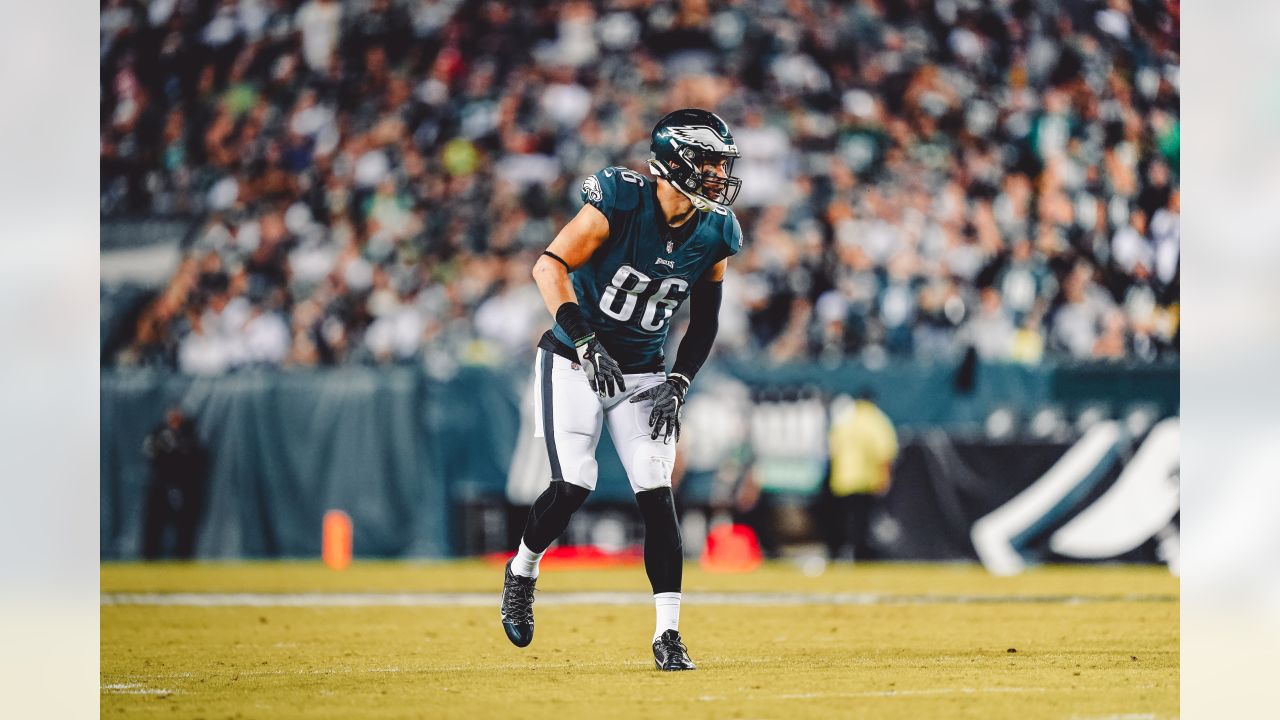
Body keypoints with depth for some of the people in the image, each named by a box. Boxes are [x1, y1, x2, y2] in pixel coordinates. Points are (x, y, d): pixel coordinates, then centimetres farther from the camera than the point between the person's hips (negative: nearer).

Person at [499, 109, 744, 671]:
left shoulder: (714, 233, -4)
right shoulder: (620, 202, -20)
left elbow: (704, 321, 9)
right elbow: (550, 266, -24)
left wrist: (678, 385, -4)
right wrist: (585, 344, -33)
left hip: (643, 374, 4)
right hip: (573, 362, -4)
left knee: (656, 495, -9)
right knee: (574, 486, -16)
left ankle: (667, 635, -6)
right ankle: (522, 572, 15)